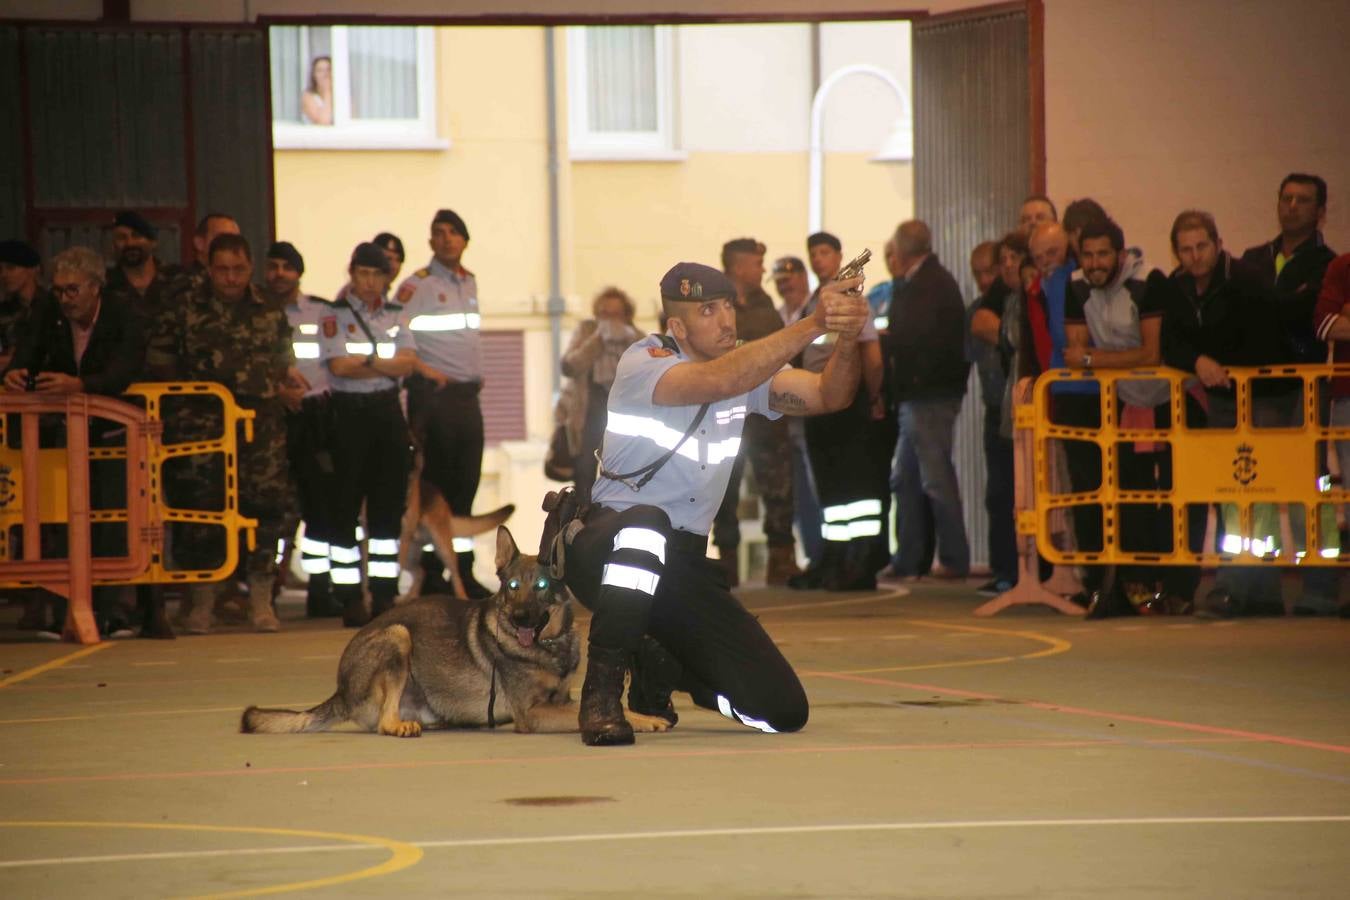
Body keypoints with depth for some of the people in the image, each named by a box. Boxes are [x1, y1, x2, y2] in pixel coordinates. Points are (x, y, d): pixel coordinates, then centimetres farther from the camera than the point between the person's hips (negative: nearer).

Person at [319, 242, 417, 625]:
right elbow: (339, 365, -15)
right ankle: (350, 600, -1)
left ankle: (385, 594, 10)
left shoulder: (395, 315, 11)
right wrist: (387, 364, -8)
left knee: (389, 503, 5)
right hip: (350, 412, -5)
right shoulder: (334, 315, -2)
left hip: (388, 411, 5)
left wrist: (366, 359, -13)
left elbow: (409, 363, -2)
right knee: (347, 504, -4)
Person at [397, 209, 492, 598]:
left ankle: (463, 571, 12)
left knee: (466, 482, 7)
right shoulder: (417, 285, -6)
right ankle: (432, 573, 0)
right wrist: (424, 371, -17)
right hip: (434, 392, -6)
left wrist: (477, 376, 12)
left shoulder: (470, 282, 14)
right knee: (435, 483, -4)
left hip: (468, 393, 6)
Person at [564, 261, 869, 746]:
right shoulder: (643, 363, -14)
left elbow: (828, 395, -13)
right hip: (605, 551, -6)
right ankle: (602, 693, -27)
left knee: (782, 708, -4)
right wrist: (813, 324, -42)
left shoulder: (748, 365, 3)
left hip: (682, 564, 6)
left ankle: (659, 669, 25)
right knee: (646, 525, -43)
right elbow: (719, 381, -34)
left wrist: (847, 339, -34)